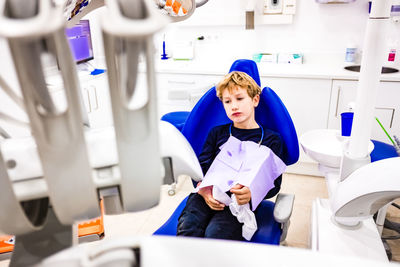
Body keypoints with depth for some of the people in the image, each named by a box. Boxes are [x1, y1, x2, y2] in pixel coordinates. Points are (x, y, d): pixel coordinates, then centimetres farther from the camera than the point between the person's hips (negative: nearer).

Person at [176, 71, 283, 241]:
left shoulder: (271, 139, 13)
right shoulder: (217, 133, 22)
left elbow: (274, 183, 6)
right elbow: (200, 167, 14)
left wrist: (251, 192, -17)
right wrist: (203, 190, -10)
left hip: (240, 200, -2)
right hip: (209, 195, 3)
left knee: (215, 233, -30)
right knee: (187, 229, -27)